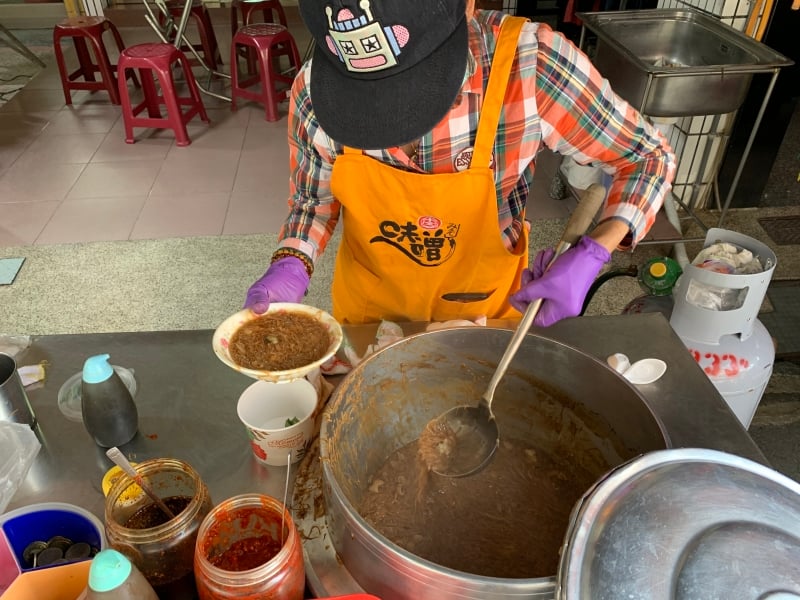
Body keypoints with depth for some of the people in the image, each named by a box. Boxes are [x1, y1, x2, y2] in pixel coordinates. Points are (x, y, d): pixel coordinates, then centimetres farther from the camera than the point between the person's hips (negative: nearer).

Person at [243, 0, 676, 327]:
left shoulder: (531, 64, -30)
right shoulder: (315, 88, -23)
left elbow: (648, 158, -16)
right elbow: (315, 199, -4)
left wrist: (591, 255, -31)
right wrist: (291, 266, -23)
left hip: (485, 309, -1)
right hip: (369, 310, 2)